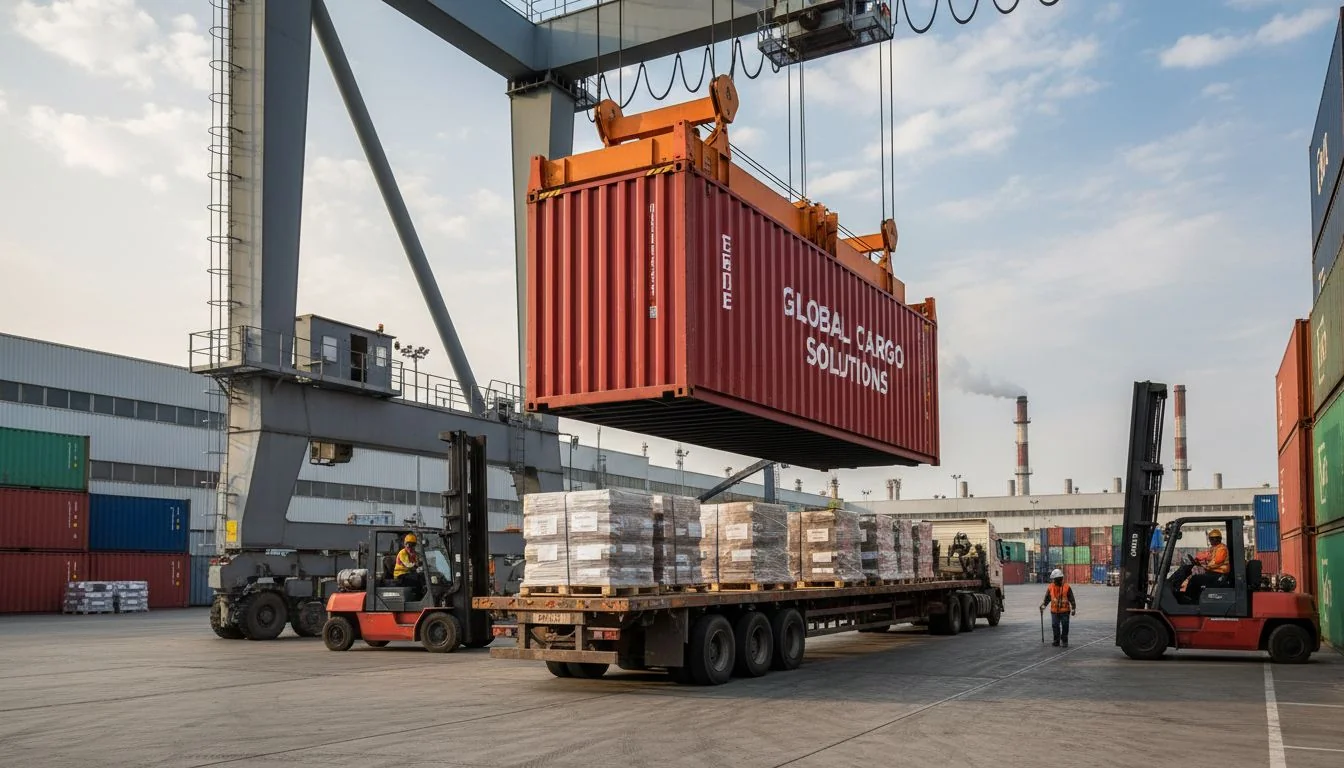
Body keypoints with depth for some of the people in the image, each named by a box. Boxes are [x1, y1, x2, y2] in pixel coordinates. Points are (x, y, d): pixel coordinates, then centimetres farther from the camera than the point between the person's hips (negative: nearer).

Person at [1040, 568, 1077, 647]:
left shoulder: (1067, 587, -6)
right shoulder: (1050, 588, 2)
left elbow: (1072, 599, -1)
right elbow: (1047, 599, 11)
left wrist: (1073, 608, -5)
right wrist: (1043, 606, 0)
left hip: (1065, 611, -2)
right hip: (1054, 611, 2)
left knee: (1065, 626, 1)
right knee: (1055, 626, 5)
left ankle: (1064, 641, 16)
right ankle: (1057, 641, 17)